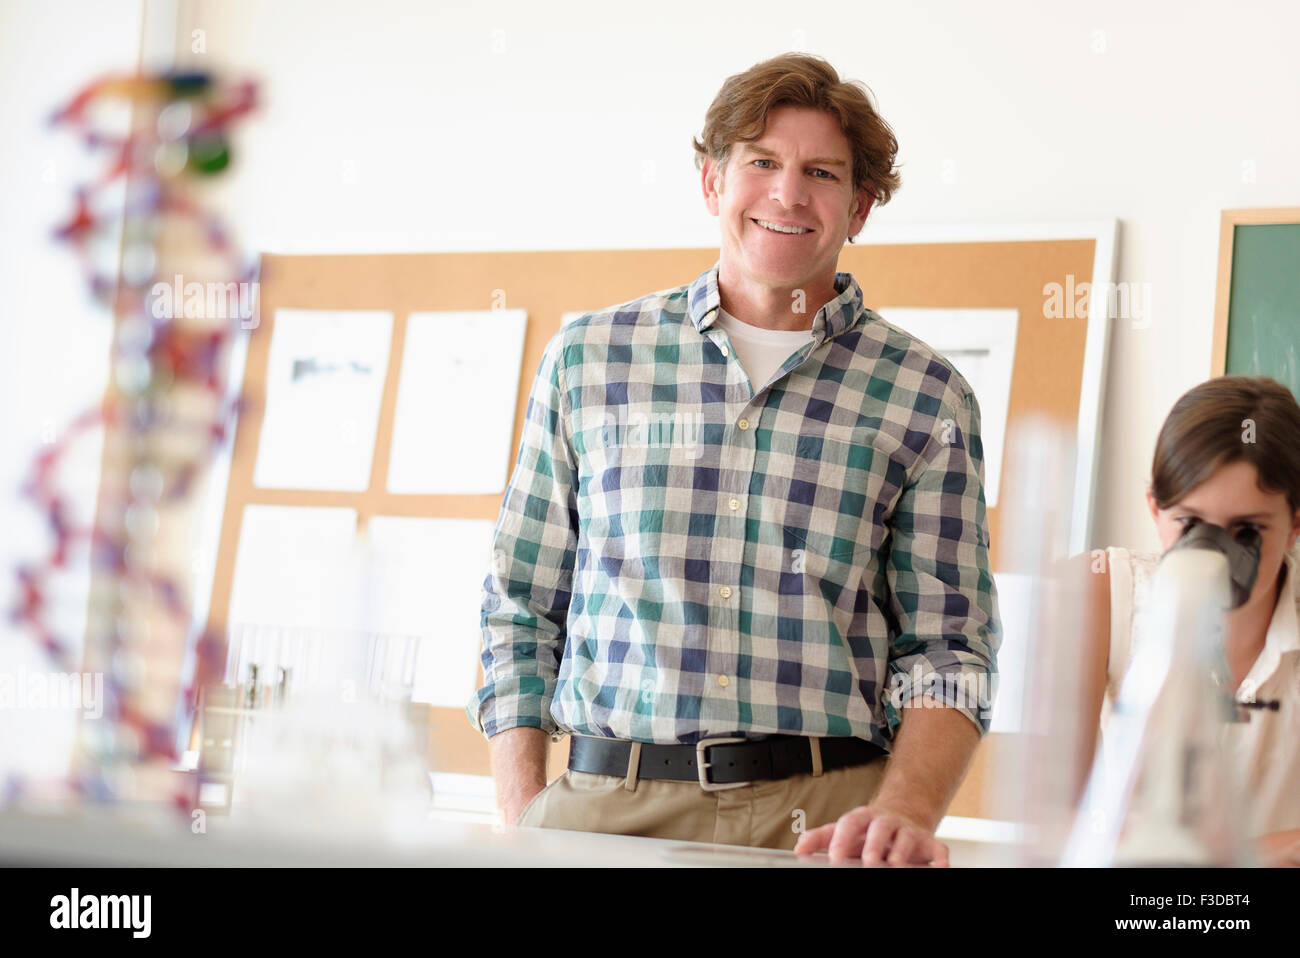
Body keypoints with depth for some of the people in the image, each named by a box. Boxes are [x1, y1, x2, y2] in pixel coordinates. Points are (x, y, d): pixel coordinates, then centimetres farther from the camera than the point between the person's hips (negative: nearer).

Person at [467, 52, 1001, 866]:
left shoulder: (924, 396, 6)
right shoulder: (588, 358, 9)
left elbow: (945, 647, 3)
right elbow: (521, 614, 11)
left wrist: (903, 813, -14)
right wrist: (524, 823, 1)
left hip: (823, 817, -1)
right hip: (602, 806, 1)